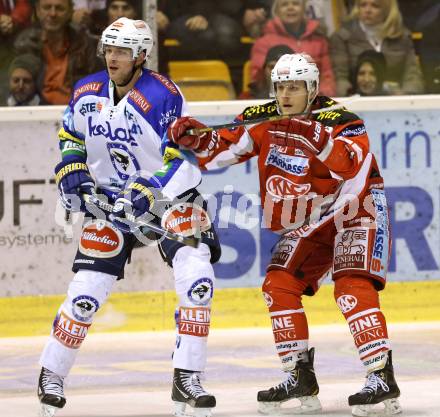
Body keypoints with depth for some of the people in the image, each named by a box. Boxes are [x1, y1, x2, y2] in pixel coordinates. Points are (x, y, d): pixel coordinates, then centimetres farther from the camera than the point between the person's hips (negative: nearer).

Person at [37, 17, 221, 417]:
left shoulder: (163, 96, -20)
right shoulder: (87, 93, -3)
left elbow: (187, 162, -22)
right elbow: (71, 138, 16)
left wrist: (147, 192, -31)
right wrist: (73, 173, -2)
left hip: (170, 197, -3)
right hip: (110, 200, 3)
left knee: (197, 278, -20)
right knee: (87, 289, -3)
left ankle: (187, 379, -11)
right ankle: (51, 374, 15)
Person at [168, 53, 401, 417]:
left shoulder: (339, 120, -21)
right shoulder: (265, 119, -3)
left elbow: (352, 165, -37)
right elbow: (224, 148, -1)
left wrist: (317, 138, -49)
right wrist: (196, 139, -20)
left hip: (355, 210, -7)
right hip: (308, 220, 7)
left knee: (352, 287, -23)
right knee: (280, 285, -2)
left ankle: (382, 376, -25)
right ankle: (301, 377, 7)